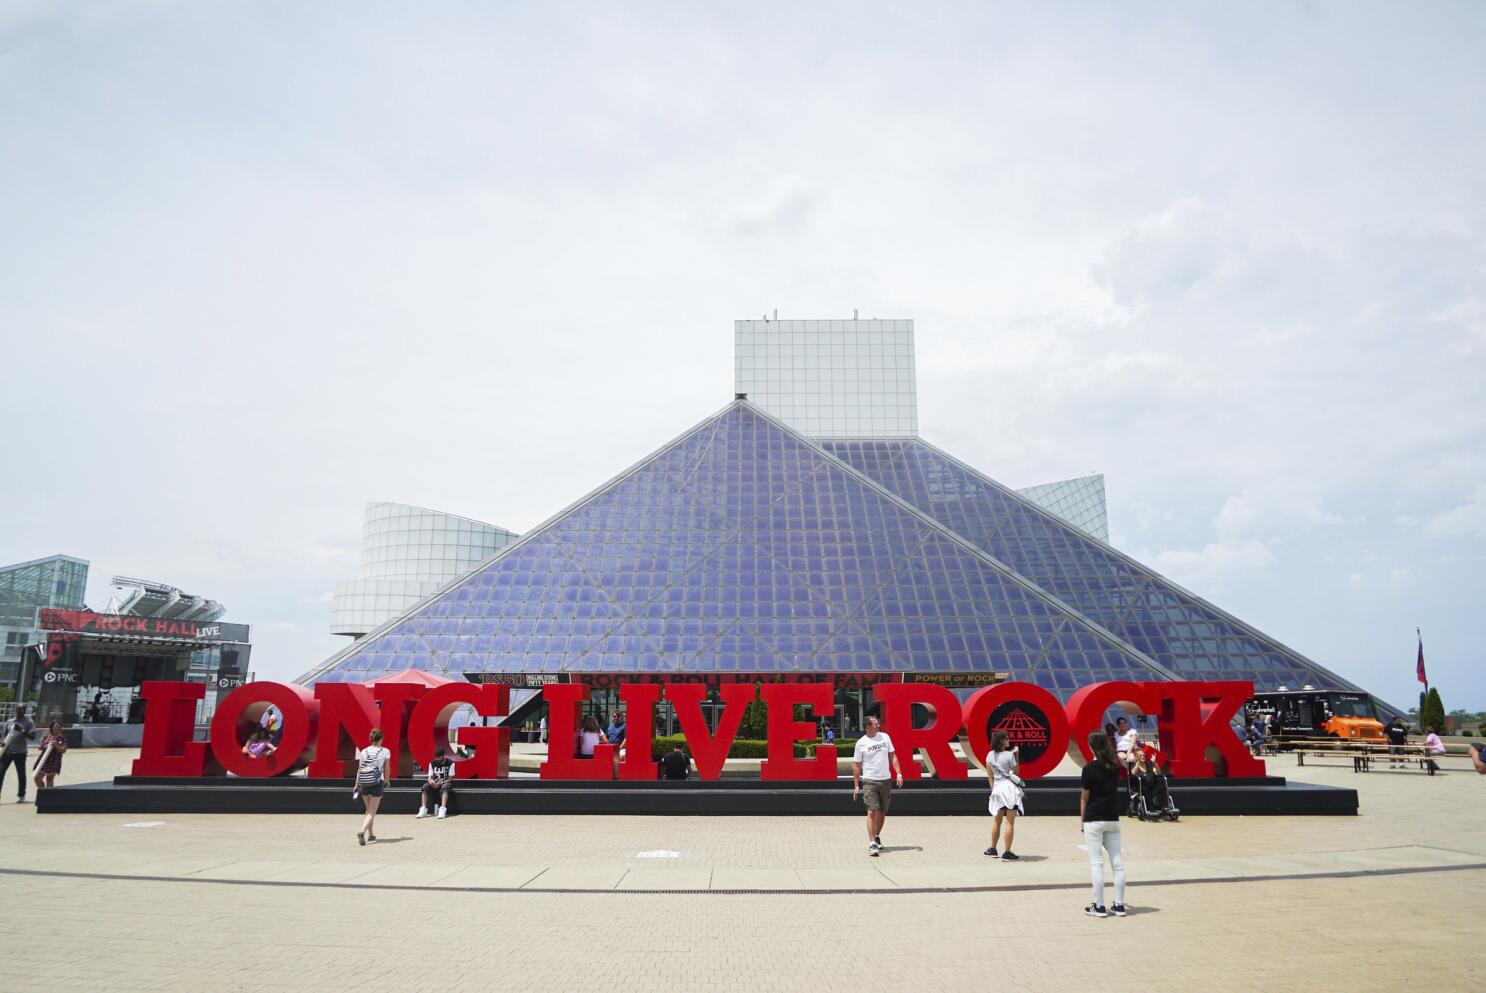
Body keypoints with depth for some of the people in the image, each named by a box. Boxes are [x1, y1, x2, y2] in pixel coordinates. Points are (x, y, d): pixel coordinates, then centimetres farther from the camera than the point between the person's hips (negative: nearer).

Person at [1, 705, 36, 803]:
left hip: (20, 752, -4)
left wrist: (22, 730, -21)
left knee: (21, 774, 4)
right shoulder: (10, 722, 12)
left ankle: (21, 796, 14)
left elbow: (33, 737, -8)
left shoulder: (28, 722, -2)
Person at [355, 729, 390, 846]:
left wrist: (357, 785, 7)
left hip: (364, 783, 4)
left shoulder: (364, 751, 7)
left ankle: (370, 834, 28)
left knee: (369, 810, 22)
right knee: (372, 812, -2)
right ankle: (362, 832, -24)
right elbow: (386, 769, 5)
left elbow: (359, 769, 4)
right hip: (377, 783, -4)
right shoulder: (385, 752, 1)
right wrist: (386, 781, 21)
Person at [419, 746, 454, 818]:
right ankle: (423, 809, -30)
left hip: (446, 783, -4)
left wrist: (440, 783, -28)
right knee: (425, 786, -25)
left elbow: (450, 779, -13)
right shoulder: (432, 763, 3)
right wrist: (431, 781, -26)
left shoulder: (450, 763, -10)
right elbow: (430, 777, -1)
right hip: (435, 784, 4)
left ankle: (443, 809, -50)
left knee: (444, 787, -39)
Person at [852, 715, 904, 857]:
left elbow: (892, 756, 10)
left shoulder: (885, 737, 5)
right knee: (872, 811, -13)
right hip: (869, 781, -4)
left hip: (885, 780, 4)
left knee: (882, 811, 12)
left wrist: (899, 773, -1)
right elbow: (856, 765, 0)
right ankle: (872, 844, -12)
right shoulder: (861, 743, -5)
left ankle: (877, 836, 32)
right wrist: (856, 785, -2)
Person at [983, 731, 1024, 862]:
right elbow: (1016, 772, 0)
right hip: (1010, 787, -5)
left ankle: (993, 849, 27)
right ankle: (1007, 853, -3)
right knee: (1010, 822, -2)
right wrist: (1017, 756, 4)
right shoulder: (1009, 755, -10)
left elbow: (990, 776, 7)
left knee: (997, 820, 19)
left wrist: (993, 790, 13)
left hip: (997, 787, 5)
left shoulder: (990, 756, 5)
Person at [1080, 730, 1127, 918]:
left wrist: (1081, 820, 4)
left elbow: (1084, 797, -6)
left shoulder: (1090, 768, -12)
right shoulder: (1115, 766, 1)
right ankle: (1119, 905, 12)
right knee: (1118, 863, 8)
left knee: (1096, 864, -1)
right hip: (1113, 819, 5)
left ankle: (1099, 906, 1)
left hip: (1094, 821, -5)